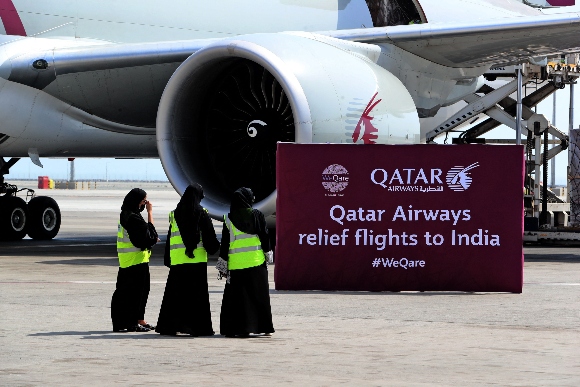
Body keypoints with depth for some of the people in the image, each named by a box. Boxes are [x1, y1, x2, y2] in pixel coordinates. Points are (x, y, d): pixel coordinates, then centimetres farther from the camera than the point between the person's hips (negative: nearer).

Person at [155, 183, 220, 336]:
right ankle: (197, 325, -1)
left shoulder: (175, 214, 5)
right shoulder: (201, 213, -3)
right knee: (197, 294, 1)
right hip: (198, 260, -2)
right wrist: (215, 247, 18)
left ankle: (170, 325, 7)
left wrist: (167, 259, 14)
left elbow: (169, 239, 8)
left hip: (177, 260, 2)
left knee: (175, 294, 6)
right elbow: (209, 236, -2)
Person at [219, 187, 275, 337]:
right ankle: (265, 327, 10)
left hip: (236, 264, 0)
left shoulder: (229, 219, 0)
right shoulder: (257, 215, -1)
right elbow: (265, 237, -1)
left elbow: (225, 243, 1)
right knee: (260, 295, 8)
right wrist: (268, 254, 10)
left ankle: (235, 329, 0)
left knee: (235, 297, 4)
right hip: (256, 263, 0)